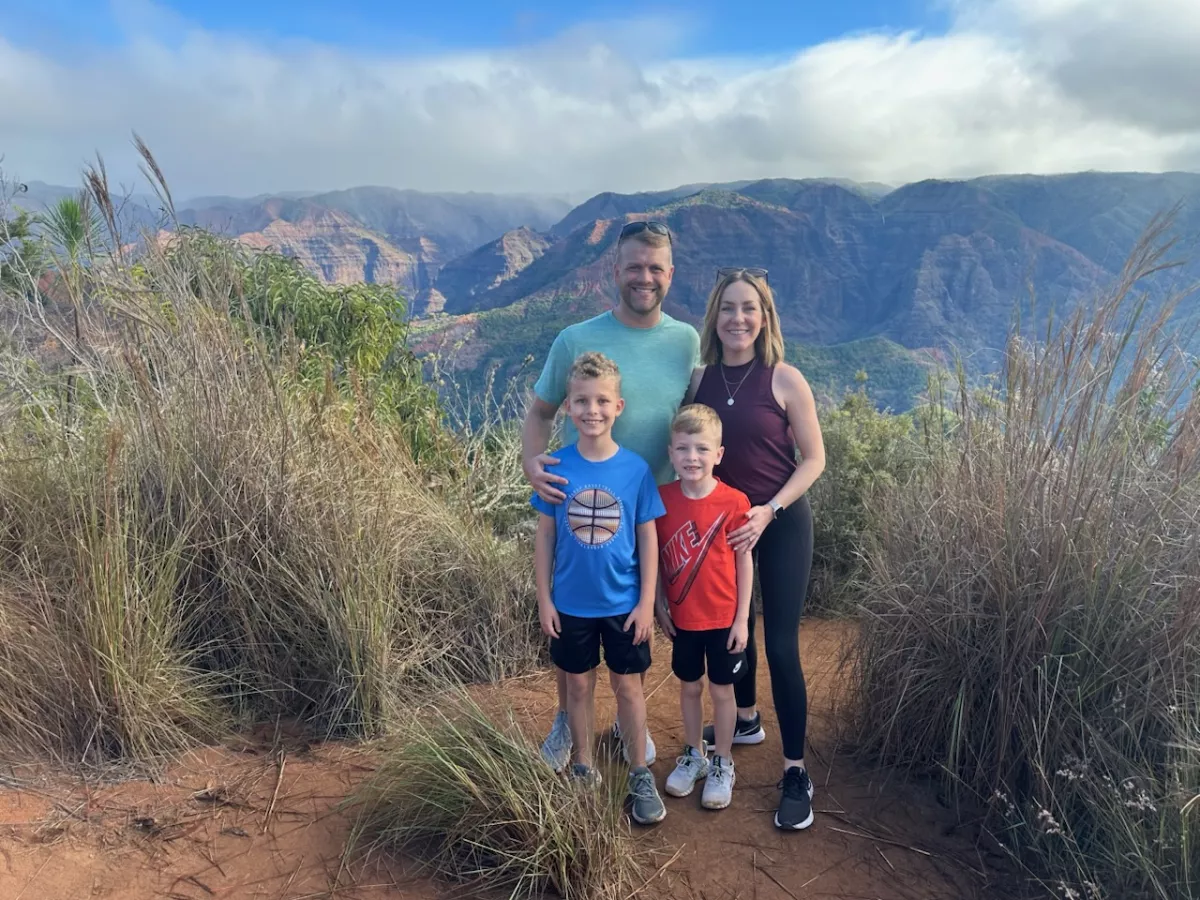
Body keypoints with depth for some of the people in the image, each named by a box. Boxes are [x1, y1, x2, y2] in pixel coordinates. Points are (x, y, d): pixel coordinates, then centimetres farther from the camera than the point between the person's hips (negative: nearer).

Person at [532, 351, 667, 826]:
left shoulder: (635, 469, -10)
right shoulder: (556, 467, -9)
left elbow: (647, 537, -4)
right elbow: (545, 535, -2)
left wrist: (646, 602, -5)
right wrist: (544, 598, -2)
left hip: (623, 603, -1)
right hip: (571, 603, 1)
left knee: (628, 685, 11)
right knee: (579, 684, 15)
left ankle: (640, 776, 28)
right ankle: (583, 769, 34)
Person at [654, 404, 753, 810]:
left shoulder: (734, 502, -14)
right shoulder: (663, 498, -8)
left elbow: (744, 561, -7)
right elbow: (656, 557, 2)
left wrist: (742, 618, -6)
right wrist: (660, 605, 2)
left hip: (723, 618, -2)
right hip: (682, 618, 2)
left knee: (722, 690, 12)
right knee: (689, 687, 17)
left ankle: (722, 764, 30)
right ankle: (693, 754, 37)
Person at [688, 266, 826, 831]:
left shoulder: (785, 380, -12)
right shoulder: (700, 379, -2)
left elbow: (813, 458, -8)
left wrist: (768, 511, -18)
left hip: (780, 524, -4)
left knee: (780, 646, -3)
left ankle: (796, 773, 12)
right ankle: (746, 721, 44)